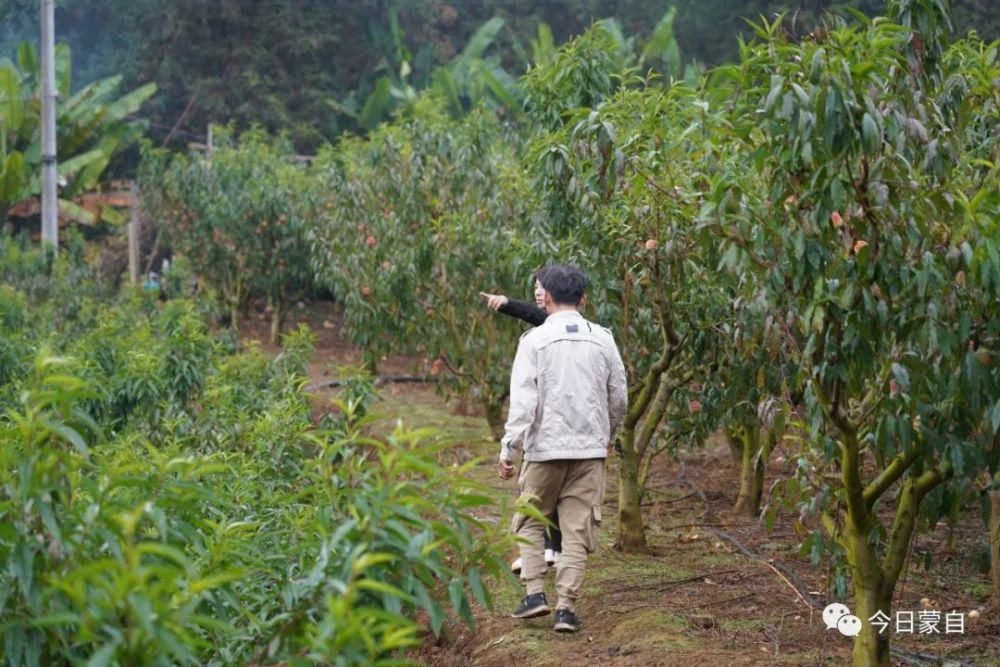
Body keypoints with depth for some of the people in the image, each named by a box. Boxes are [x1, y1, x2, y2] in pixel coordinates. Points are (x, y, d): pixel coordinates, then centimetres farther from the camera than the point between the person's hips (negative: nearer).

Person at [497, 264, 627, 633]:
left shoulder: (535, 339, -6)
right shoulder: (602, 339, 5)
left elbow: (523, 400, -13)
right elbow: (619, 399, 9)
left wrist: (507, 448, -10)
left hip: (545, 447, -2)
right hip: (590, 449, 2)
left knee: (529, 520, 15)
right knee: (577, 530, 5)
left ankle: (535, 592, 4)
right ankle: (566, 606, 1)